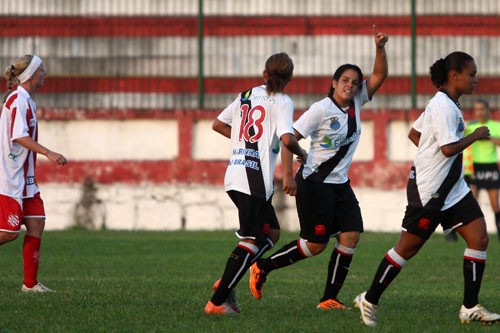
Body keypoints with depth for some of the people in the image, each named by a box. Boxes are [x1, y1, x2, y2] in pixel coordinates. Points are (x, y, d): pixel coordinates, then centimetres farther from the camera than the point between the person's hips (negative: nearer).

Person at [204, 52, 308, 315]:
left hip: (234, 175, 8)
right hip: (255, 177, -8)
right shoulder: (281, 101, -5)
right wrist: (302, 153, 2)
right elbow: (287, 139, -18)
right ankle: (217, 301, -7)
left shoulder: (247, 95, 15)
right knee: (252, 241, -1)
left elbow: (218, 124, 20)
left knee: (271, 232, 18)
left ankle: (225, 283, 9)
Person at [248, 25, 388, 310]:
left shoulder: (356, 103, 5)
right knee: (315, 245, -5)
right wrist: (288, 175, -20)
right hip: (315, 183, -7)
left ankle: (330, 298, -2)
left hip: (341, 184, 7)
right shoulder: (321, 109, -14)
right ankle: (262, 267, 14)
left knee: (351, 236, -7)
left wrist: (380, 48, -16)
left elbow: (380, 75, 1)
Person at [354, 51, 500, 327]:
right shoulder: (444, 107, -19)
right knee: (408, 247, 1)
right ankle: (369, 301, 16)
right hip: (429, 190, -10)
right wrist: (475, 136, -14)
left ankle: (470, 308, 1)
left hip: (452, 189, 10)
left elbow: (414, 133, 20)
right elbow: (449, 148, -27)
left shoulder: (444, 104, 12)